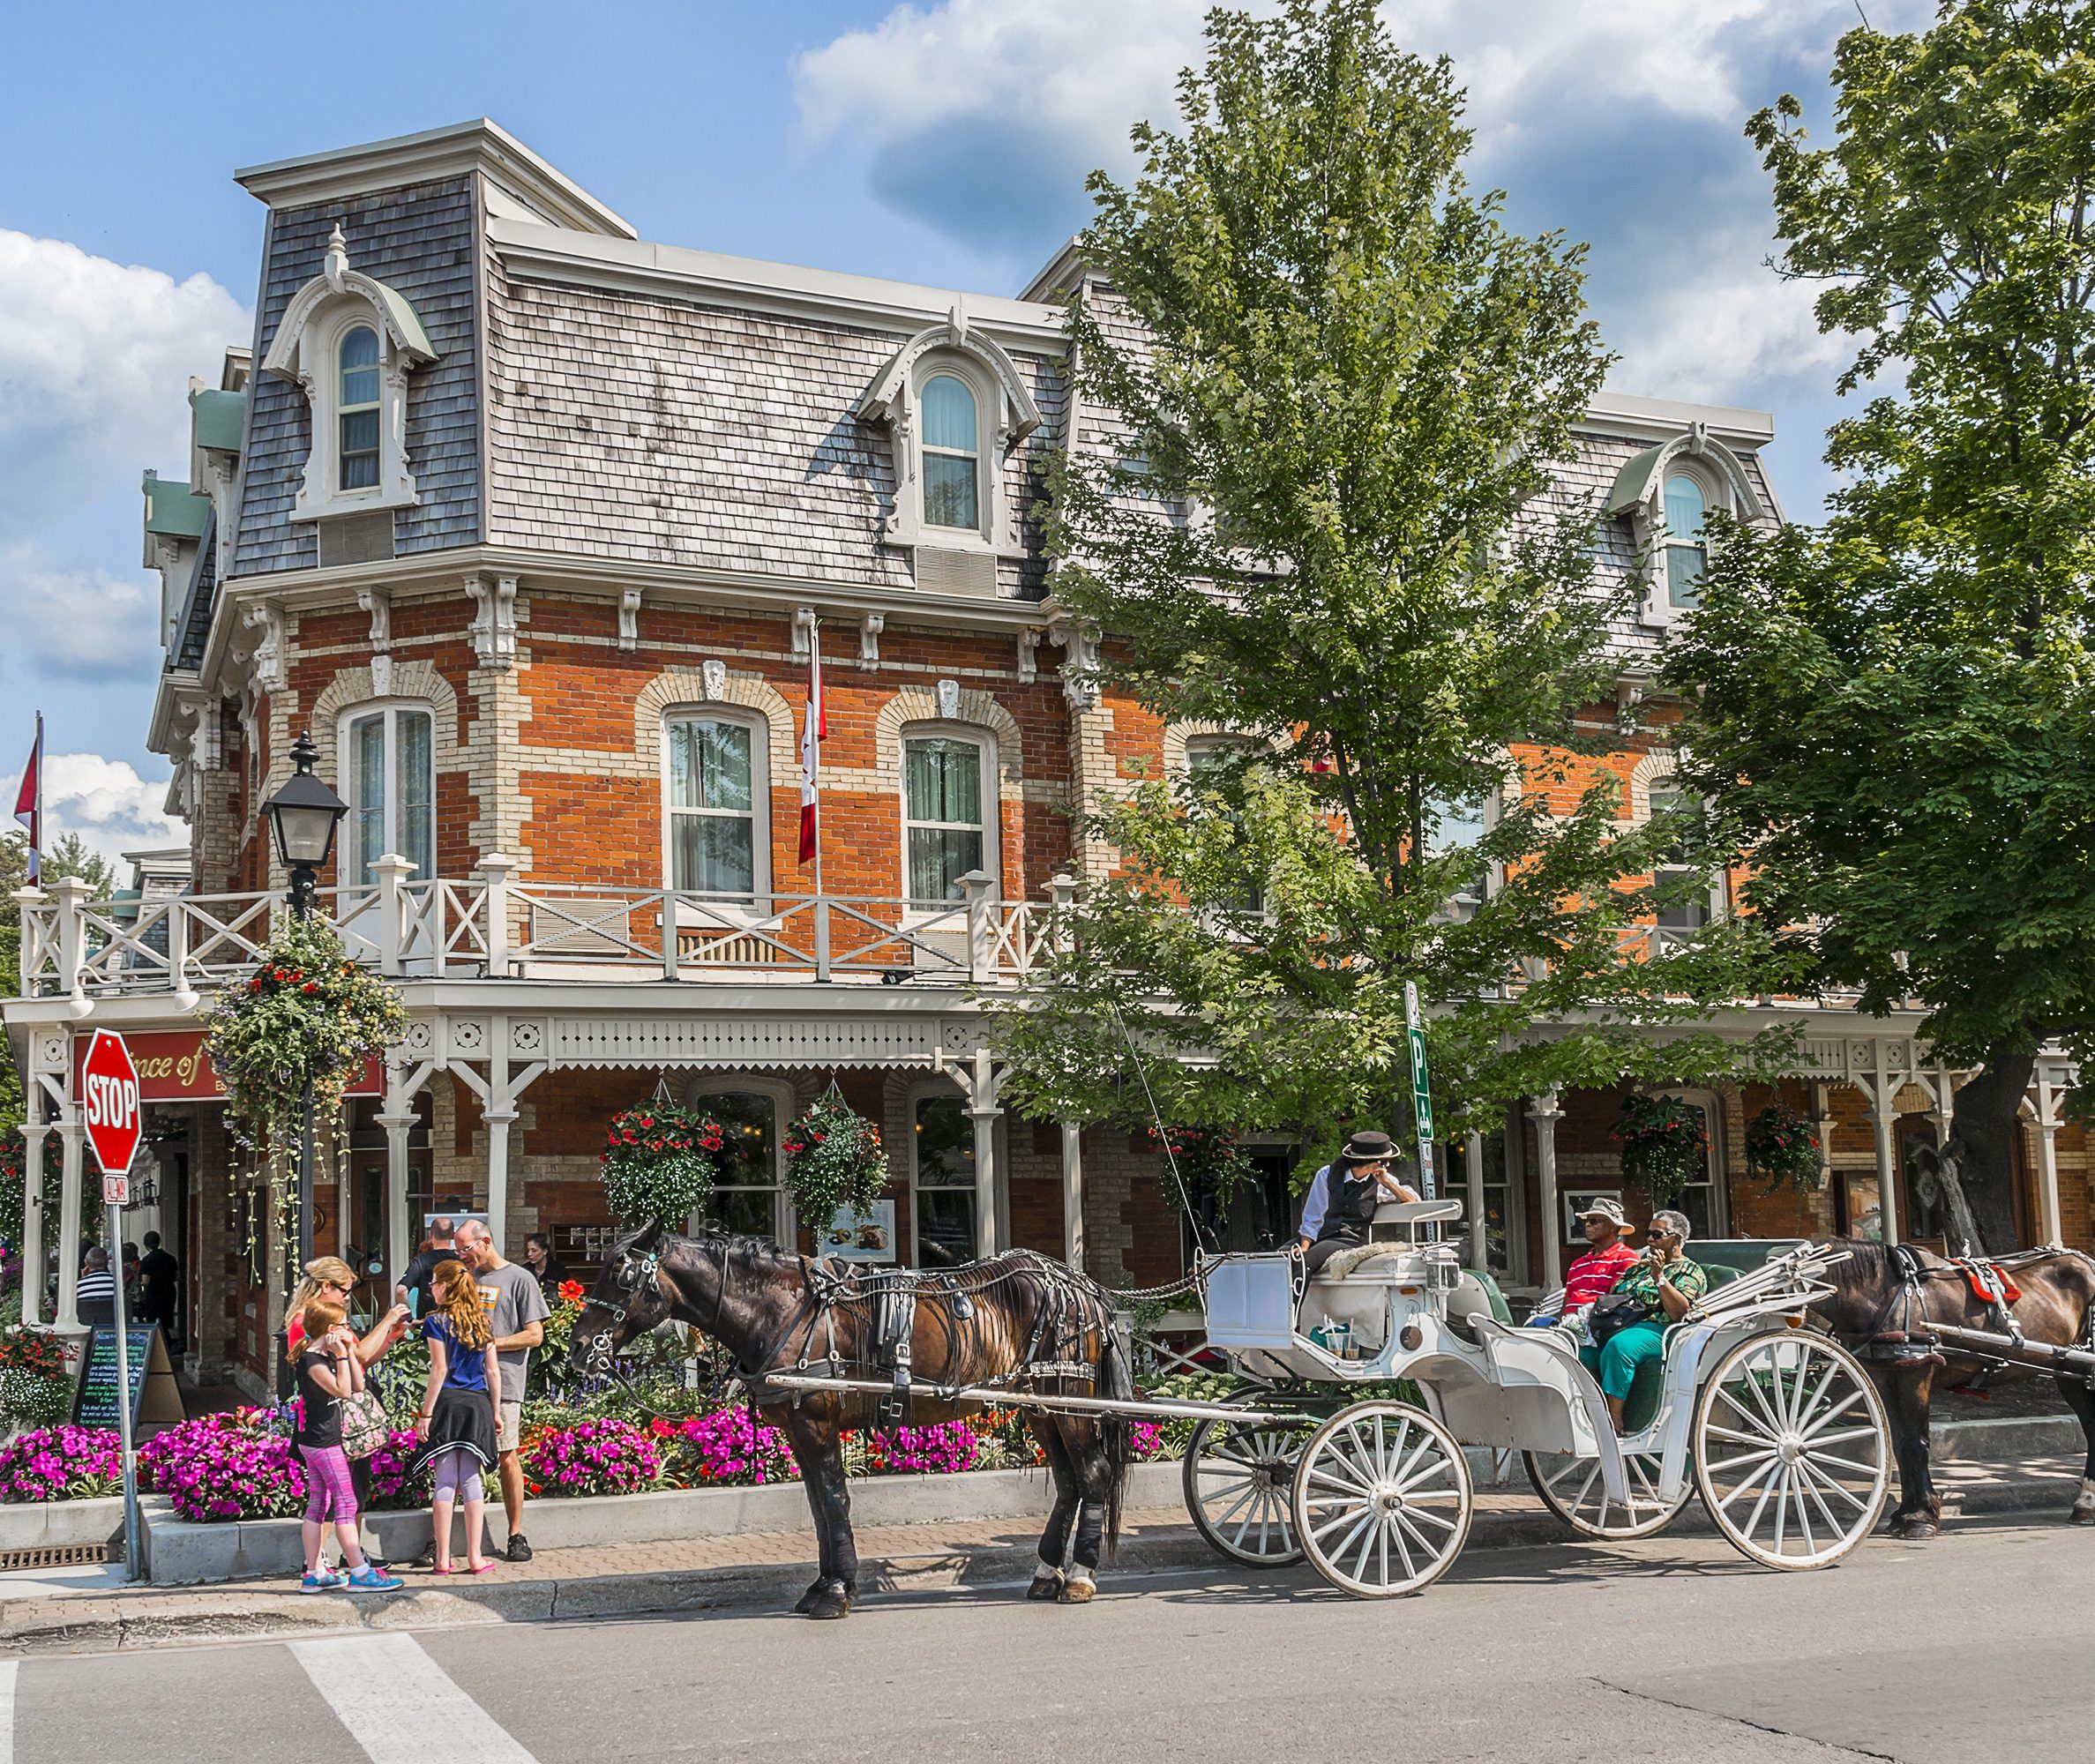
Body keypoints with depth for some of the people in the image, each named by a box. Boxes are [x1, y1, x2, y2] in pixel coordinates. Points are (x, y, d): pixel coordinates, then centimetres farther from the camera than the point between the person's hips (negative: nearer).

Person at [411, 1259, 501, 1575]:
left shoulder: (437, 1321, -4)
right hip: (477, 1405, 4)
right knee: (471, 1481, 6)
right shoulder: (481, 1322, 10)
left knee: (445, 1482, 0)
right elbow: (494, 1371, 8)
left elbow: (439, 1369, -9)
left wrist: (425, 1413, -6)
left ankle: (442, 1558, 3)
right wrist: (495, 1412, 14)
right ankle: (475, 1557, 5)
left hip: (447, 1403, -4)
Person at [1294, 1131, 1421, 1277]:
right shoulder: (1327, 1175, 2)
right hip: (1320, 1236, 3)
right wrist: (1304, 1247, -12)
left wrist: (1386, 1183, -9)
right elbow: (1312, 1218, 3)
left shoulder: (1381, 1181, 5)